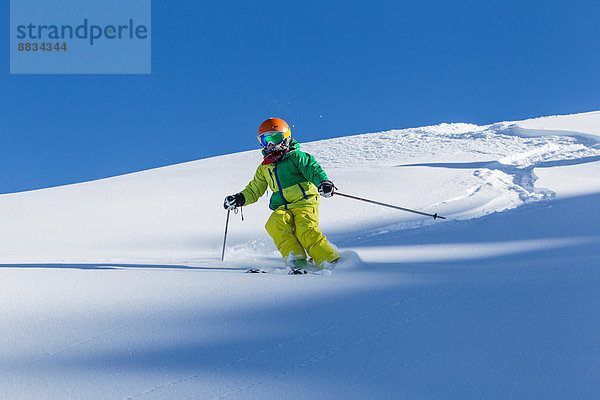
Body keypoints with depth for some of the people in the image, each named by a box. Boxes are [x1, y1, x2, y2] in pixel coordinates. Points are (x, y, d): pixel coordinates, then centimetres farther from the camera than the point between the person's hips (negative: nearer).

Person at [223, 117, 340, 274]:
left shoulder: (296, 157, 5)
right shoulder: (264, 168, 22)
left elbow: (313, 170, -7)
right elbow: (254, 190, 32)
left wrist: (323, 182, -27)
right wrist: (240, 199, 16)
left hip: (304, 203, -4)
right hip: (282, 209, 4)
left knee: (305, 231, -29)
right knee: (275, 224, -29)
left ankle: (331, 261, -22)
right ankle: (296, 261, -34)